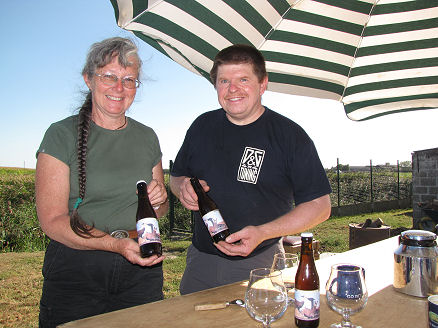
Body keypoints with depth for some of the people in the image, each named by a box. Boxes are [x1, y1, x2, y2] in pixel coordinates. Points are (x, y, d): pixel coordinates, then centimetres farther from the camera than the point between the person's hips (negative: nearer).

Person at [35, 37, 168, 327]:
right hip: (76, 271, -3)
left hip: (141, 271, 4)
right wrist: (116, 243, -25)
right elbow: (52, 221, -12)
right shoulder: (62, 135, -5)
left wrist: (159, 200, -6)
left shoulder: (147, 137, 8)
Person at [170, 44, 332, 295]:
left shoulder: (289, 135, -9)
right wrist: (183, 187, -9)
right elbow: (176, 175, 17)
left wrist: (262, 233, -21)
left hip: (259, 263, -3)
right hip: (201, 258, 4)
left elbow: (320, 205, -9)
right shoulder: (203, 126, 4)